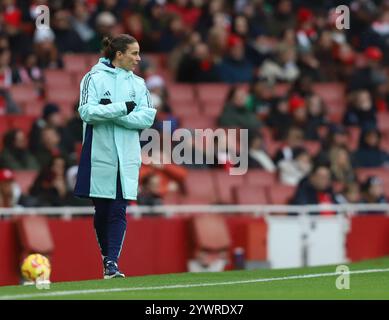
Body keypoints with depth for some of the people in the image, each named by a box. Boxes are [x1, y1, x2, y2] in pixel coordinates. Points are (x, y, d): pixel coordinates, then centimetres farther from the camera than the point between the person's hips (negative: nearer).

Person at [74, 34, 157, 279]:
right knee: (102, 211, 5)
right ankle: (107, 256, 22)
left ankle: (112, 263, -10)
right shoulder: (95, 78, -1)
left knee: (119, 211, -6)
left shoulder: (138, 84, 11)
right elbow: (87, 112, -13)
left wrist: (110, 113, -12)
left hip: (127, 157, 2)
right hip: (99, 155, -2)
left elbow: (148, 118, -2)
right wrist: (121, 108, -17)